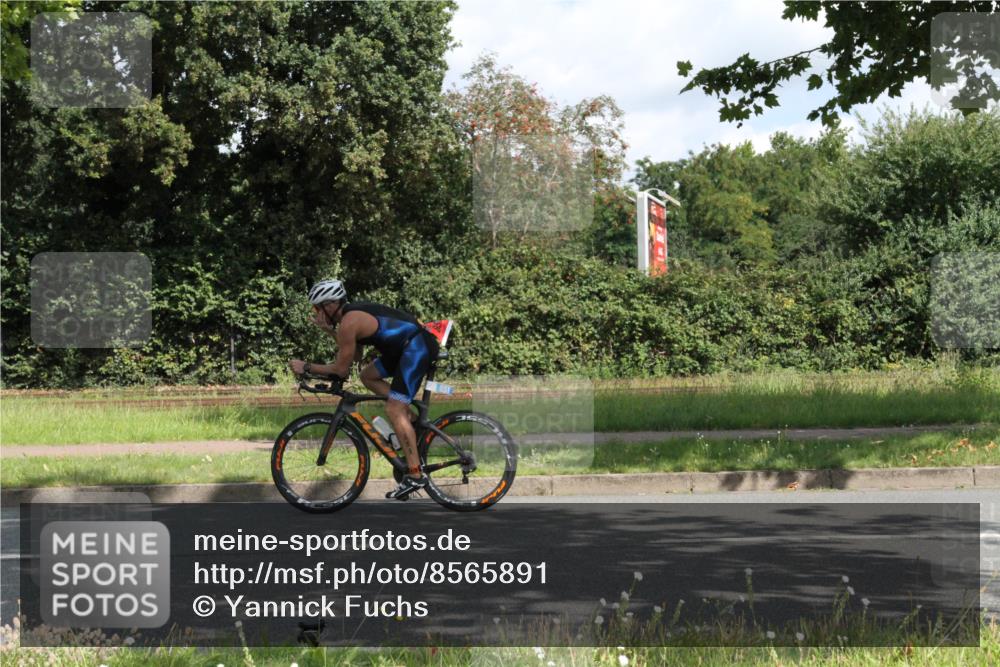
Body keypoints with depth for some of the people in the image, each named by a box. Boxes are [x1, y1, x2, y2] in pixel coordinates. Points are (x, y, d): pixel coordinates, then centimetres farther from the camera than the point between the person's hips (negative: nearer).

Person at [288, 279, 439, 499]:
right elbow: (356, 355, 20)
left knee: (393, 411, -12)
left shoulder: (349, 322, -15)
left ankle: (415, 475, -13)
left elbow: (341, 369, -11)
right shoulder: (353, 314, 14)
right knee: (368, 376, 17)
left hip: (418, 347, -10)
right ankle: (410, 416, 12)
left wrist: (306, 367, -2)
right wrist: (329, 330, 15)